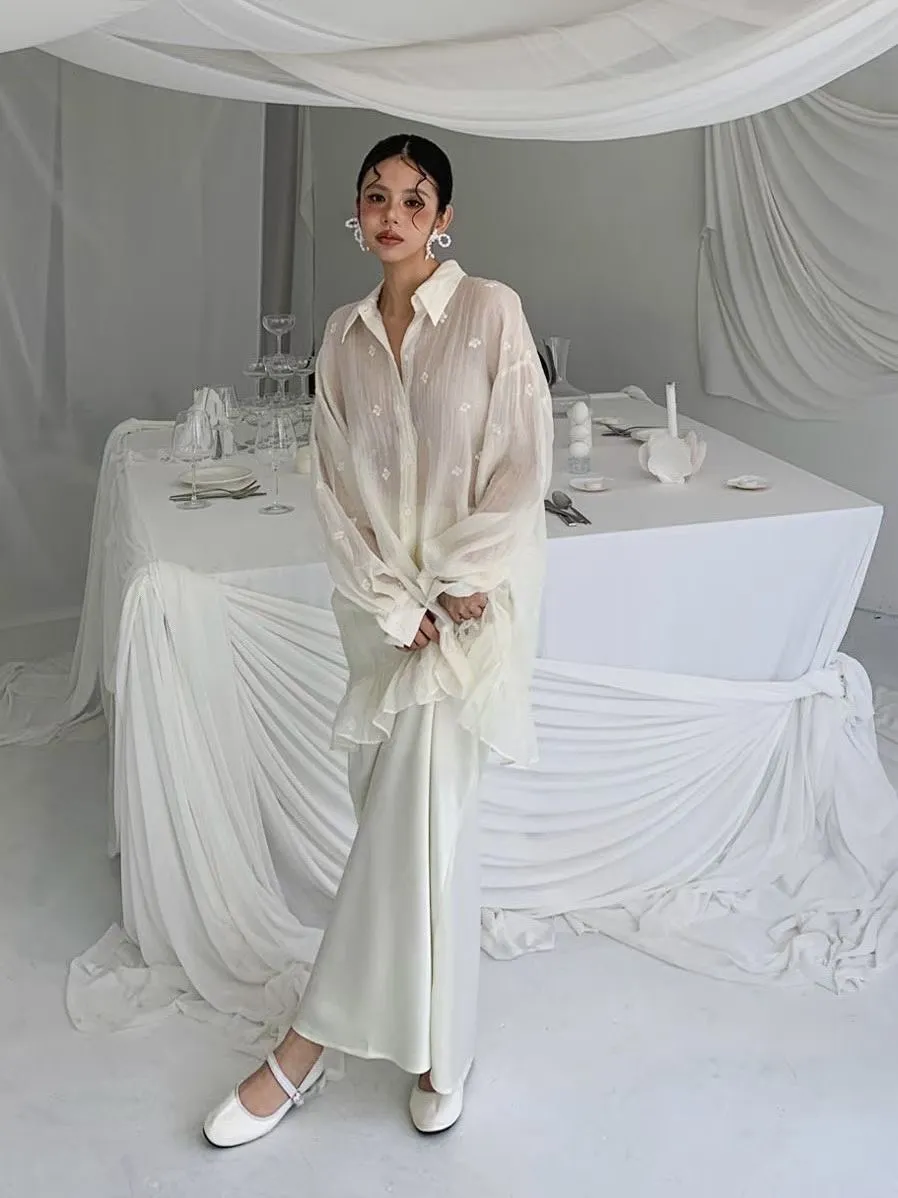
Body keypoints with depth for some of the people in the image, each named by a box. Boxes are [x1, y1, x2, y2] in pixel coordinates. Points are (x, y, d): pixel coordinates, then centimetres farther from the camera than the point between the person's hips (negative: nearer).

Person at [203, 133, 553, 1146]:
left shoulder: (490, 312, -5)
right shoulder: (344, 335, 8)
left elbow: (522, 463, -8)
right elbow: (335, 483, 3)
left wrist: (458, 585, -11)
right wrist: (396, 603, -8)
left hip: (471, 598, -4)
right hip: (382, 603, 4)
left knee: (416, 816, -6)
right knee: (402, 816, 8)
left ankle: (304, 1052, 7)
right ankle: (438, 1050, 25)